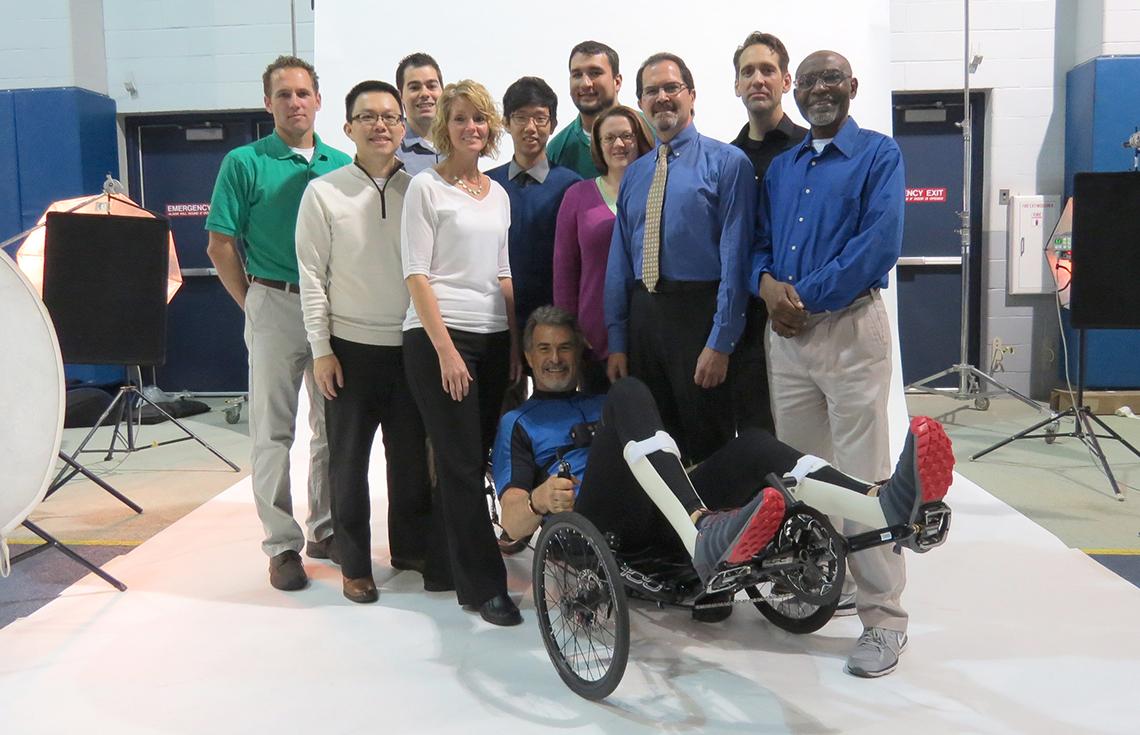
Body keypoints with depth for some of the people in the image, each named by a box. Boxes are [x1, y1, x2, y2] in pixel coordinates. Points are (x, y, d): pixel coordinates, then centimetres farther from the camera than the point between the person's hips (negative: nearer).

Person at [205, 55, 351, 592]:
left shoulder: (342, 165, 9)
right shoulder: (245, 163, -1)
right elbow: (220, 246, -2)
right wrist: (254, 304, -2)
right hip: (275, 305, -4)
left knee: (334, 426, 11)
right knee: (274, 431, 2)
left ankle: (325, 528, 26)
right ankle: (282, 545, 11)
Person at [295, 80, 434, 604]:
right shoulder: (324, 192, -1)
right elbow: (312, 276, -2)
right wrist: (321, 349, -6)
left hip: (411, 344, 2)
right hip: (351, 345, -2)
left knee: (412, 454, 11)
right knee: (348, 458, 7)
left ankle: (411, 546, 30)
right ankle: (354, 564, 20)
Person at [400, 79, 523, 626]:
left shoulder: (498, 194, 16)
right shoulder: (426, 187, -2)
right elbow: (416, 274, -8)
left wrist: (516, 344, 11)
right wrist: (444, 347, -15)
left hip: (493, 337, 6)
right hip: (439, 336, -6)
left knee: (474, 459, 8)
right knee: (461, 463, -4)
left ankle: (452, 562, 22)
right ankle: (484, 585, 3)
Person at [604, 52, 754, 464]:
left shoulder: (727, 163, -5)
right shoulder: (634, 174, 13)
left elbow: (734, 256, -11)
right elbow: (620, 260, 13)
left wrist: (720, 342, -16)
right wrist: (617, 342, 9)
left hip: (698, 312, -5)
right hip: (643, 315, 6)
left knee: (708, 446, 3)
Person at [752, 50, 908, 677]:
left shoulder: (878, 154, 0)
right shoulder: (780, 166, 18)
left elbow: (880, 242, -13)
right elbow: (761, 241, 15)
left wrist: (806, 296, -14)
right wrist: (767, 284, -7)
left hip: (849, 325, -6)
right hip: (785, 331, 6)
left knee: (861, 475, -6)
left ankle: (884, 616, 3)